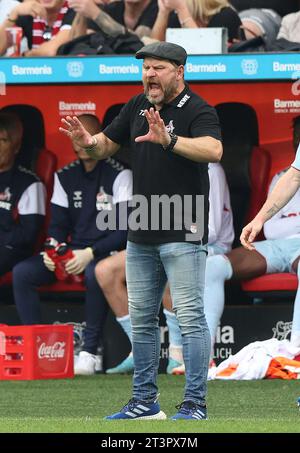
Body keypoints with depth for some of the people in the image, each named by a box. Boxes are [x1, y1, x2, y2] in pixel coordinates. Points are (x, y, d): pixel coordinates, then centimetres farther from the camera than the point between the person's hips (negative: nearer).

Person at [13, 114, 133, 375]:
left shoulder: (119, 175, -7)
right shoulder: (65, 177, 12)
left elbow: (126, 230, -13)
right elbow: (58, 225, 14)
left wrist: (91, 253, -24)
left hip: (106, 253, -6)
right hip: (72, 253, 6)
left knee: (95, 273, -40)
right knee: (22, 273, -16)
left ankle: (89, 353, -33)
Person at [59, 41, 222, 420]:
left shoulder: (197, 110, -11)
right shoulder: (138, 106, 10)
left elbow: (213, 150, -29)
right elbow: (107, 146, 16)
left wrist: (169, 140, -44)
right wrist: (88, 142, -8)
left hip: (183, 233, -8)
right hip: (141, 235, 8)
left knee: (190, 316, -8)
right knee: (141, 318, 12)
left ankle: (195, 404, -7)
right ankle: (145, 402, 19)